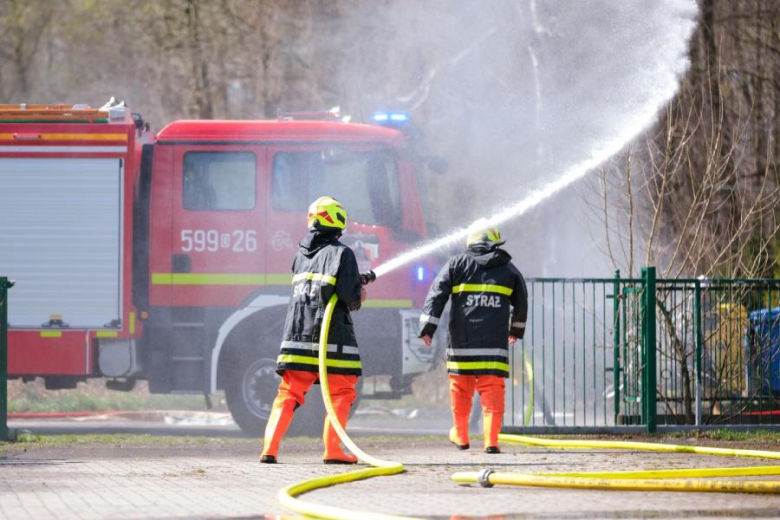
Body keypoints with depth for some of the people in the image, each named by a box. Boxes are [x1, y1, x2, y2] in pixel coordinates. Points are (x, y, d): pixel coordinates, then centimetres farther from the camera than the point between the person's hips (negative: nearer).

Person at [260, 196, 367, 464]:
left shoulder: (302, 253, 13)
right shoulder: (341, 253, -6)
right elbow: (349, 294, -14)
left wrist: (356, 282, 24)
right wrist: (358, 298, 10)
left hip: (298, 332, 5)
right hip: (332, 335, -5)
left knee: (289, 392, 8)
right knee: (341, 392, 6)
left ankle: (270, 448, -2)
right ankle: (332, 449, 0)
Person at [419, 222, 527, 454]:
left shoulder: (457, 264, 9)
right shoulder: (509, 270, 14)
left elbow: (437, 294, 1)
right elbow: (521, 303, 28)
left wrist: (427, 327, -2)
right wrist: (517, 329, 45)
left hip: (462, 339, 0)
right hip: (494, 341, 0)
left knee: (460, 387, 13)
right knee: (492, 389, -3)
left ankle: (460, 436, 25)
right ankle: (491, 440, -11)